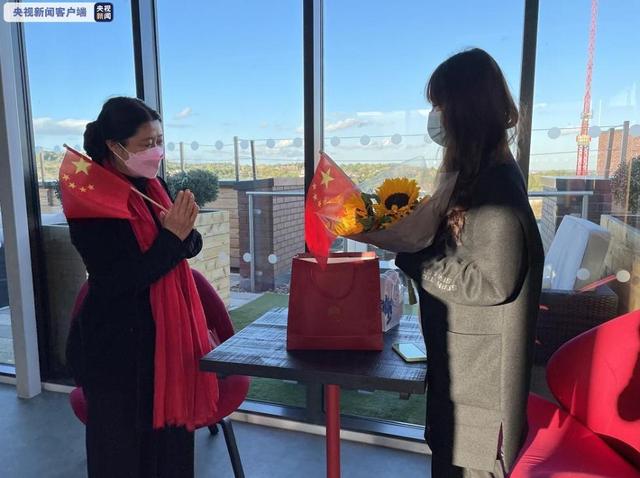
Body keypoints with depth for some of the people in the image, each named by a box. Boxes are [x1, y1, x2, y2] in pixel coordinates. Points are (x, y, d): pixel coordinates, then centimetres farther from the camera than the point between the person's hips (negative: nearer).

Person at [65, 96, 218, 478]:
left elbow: (192, 247, 8)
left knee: (171, 428, 18)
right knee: (122, 445, 11)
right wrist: (171, 237, -22)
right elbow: (118, 281, -21)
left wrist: (184, 230, -14)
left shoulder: (154, 186, 5)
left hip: (167, 333, 7)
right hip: (117, 344, -6)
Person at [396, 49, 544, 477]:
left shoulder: (496, 186, -24)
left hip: (480, 361, -9)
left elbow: (493, 283, -25)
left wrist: (415, 262, -20)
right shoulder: (477, 172, 6)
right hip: (460, 353, 9)